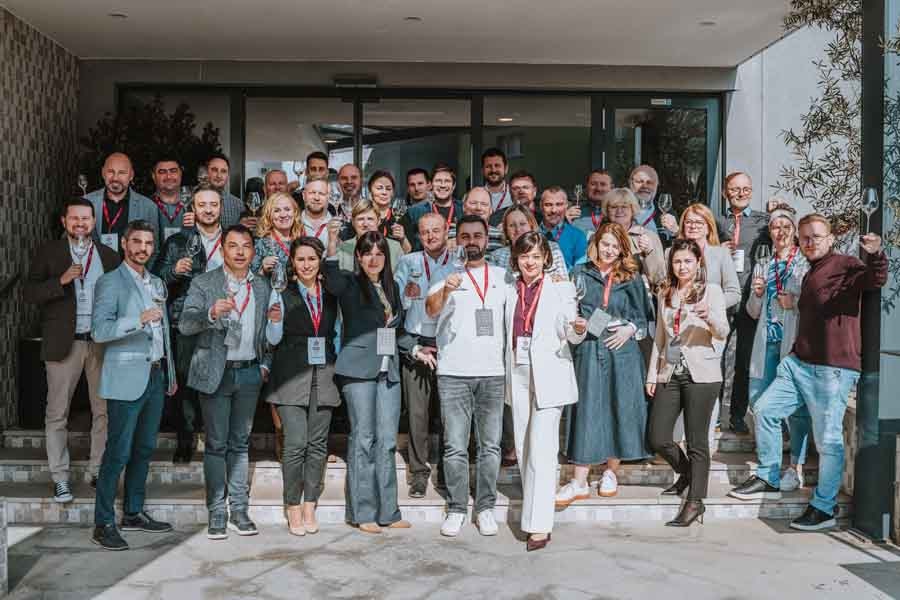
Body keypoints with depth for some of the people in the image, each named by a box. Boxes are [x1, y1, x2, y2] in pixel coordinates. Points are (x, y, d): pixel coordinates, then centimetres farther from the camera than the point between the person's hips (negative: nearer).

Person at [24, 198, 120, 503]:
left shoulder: (109, 256, 10)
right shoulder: (48, 253, 4)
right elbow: (30, 294, -3)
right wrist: (62, 280, -17)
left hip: (102, 342, 2)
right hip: (63, 343, -2)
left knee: (104, 411, 5)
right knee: (57, 414, 3)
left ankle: (99, 472, 18)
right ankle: (60, 478, 14)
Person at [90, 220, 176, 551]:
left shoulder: (157, 283, 17)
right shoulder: (110, 283, -5)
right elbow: (99, 331, -16)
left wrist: (171, 374, 20)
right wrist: (139, 320, -28)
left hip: (155, 377, 7)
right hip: (126, 378, -7)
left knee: (145, 448, 12)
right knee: (118, 451, -6)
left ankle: (133, 513, 24)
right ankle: (103, 524, 2)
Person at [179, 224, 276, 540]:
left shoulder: (262, 286, 10)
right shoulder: (203, 283, -2)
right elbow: (185, 324, -13)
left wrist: (265, 364, 7)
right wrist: (211, 313, -30)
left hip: (250, 372, 3)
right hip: (216, 372, -3)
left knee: (240, 443, 10)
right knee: (216, 444, 2)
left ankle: (239, 511, 16)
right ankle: (216, 513, 10)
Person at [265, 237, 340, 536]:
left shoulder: (330, 295, 12)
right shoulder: (284, 294, 2)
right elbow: (274, 338, -3)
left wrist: (336, 366, 8)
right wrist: (275, 310, -19)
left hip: (323, 376, 4)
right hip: (292, 375, -3)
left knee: (318, 444, 6)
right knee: (296, 444, -9)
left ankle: (310, 507, 16)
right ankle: (293, 509, 5)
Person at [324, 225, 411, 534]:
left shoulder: (392, 286, 16)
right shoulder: (351, 283, -2)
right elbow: (333, 283, -27)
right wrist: (332, 246, -39)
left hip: (388, 369, 6)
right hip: (359, 369, -5)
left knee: (387, 441, 7)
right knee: (363, 439, -2)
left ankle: (387, 511, 14)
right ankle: (363, 512, 7)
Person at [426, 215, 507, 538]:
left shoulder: (502, 276, 11)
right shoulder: (447, 274, 1)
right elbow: (431, 308, -17)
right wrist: (445, 290, -38)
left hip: (493, 373, 3)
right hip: (453, 373, -2)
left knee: (490, 446, 7)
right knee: (455, 447, 1)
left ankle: (485, 507, 18)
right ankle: (456, 509, 13)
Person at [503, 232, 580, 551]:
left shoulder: (560, 288, -1)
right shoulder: (510, 289, 10)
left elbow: (570, 334, -5)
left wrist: (578, 328, -25)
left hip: (548, 376, -5)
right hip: (518, 375, 5)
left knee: (542, 451, -9)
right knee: (523, 449, 10)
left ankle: (539, 525, -6)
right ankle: (532, 511, 23)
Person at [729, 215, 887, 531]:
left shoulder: (845, 265, -4)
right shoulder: (811, 275, 22)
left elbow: (874, 280, -25)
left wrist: (876, 256, -43)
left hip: (832, 369, -9)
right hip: (798, 363, 9)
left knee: (828, 439, -4)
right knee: (765, 410, 9)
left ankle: (824, 508, 8)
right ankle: (768, 480, 22)